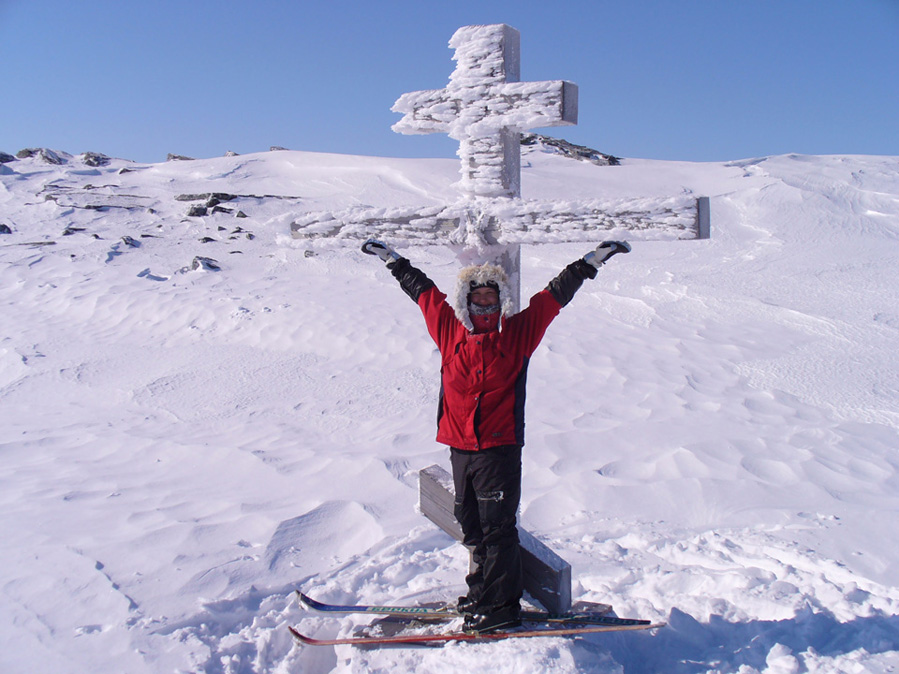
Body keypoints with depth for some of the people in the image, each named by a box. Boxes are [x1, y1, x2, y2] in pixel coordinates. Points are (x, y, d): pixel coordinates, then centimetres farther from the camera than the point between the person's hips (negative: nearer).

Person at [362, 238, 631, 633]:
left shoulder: (518, 332, -2)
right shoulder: (449, 329, 5)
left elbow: (555, 295, 2)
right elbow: (421, 289, 17)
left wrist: (591, 262, 1)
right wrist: (392, 259, 28)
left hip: (500, 448, -4)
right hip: (459, 447, 4)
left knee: (497, 527, -1)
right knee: (471, 525, 15)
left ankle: (500, 607, 9)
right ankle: (481, 593, 31)